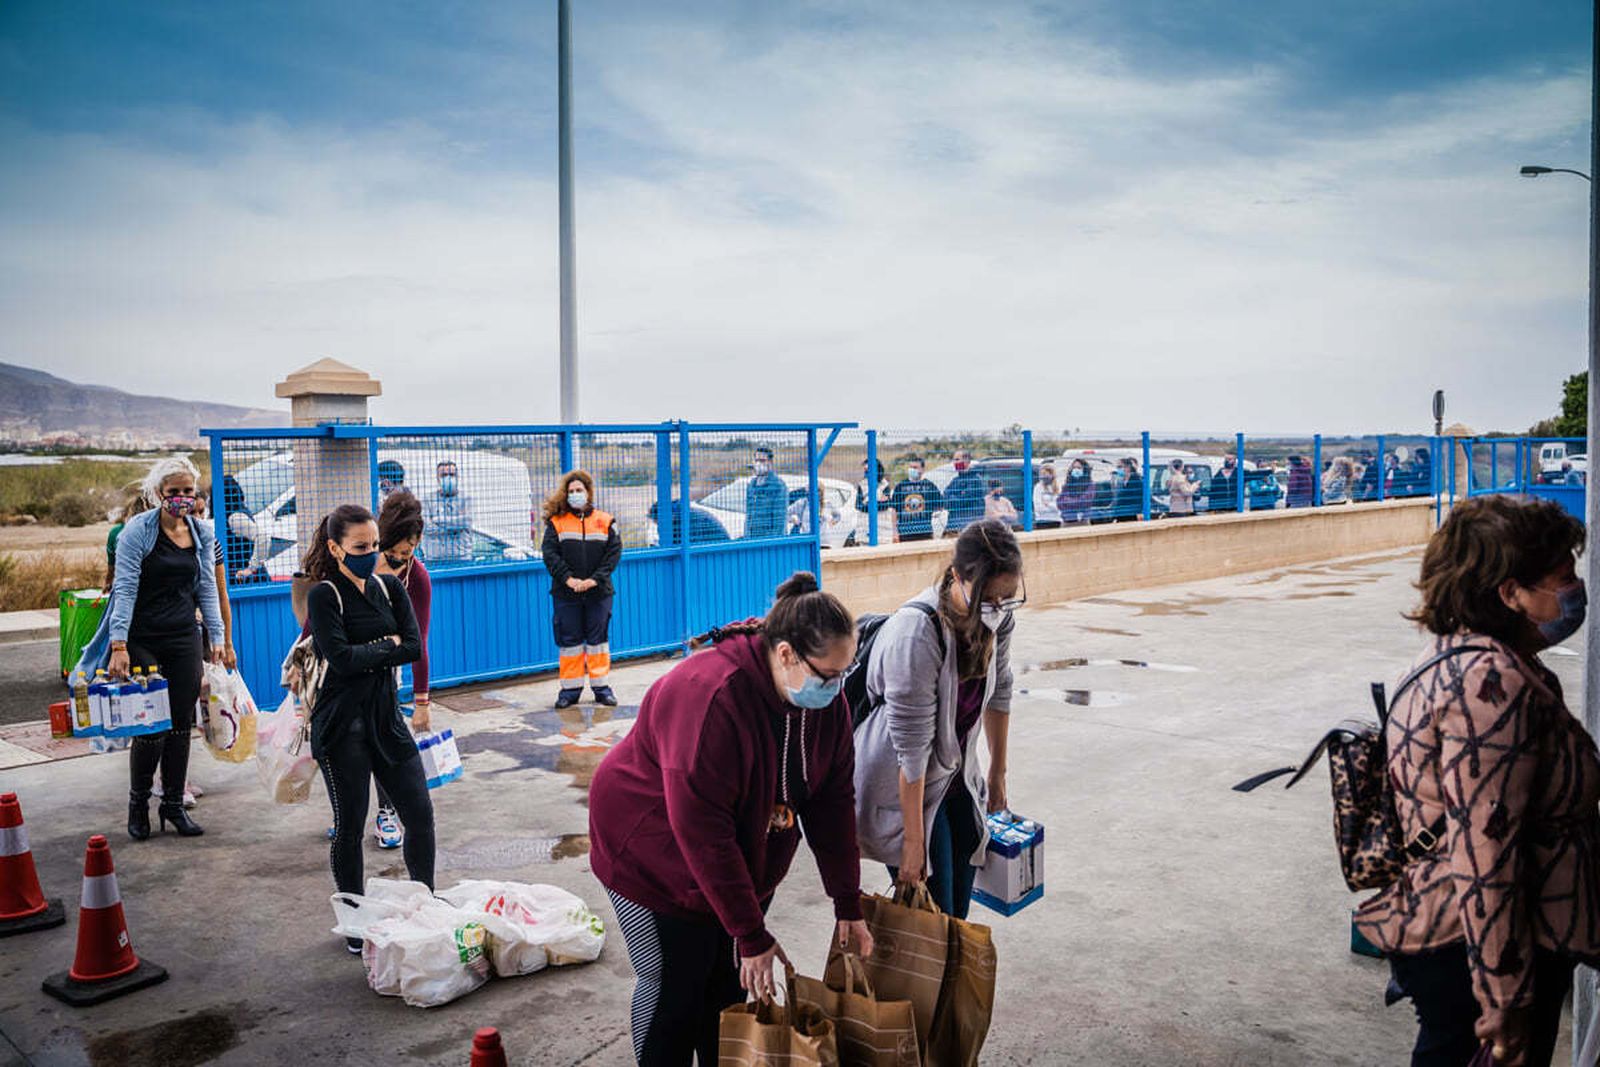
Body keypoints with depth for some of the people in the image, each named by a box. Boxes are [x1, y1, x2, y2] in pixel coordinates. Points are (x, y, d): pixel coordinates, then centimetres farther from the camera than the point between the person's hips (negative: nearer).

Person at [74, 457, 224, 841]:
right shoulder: (138, 530, -9)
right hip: (142, 640, -4)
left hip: (185, 640, 4)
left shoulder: (203, 533, 6)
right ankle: (138, 801, 21)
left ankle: (174, 803, 20)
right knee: (150, 726, -3)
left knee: (181, 724, 7)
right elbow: (125, 589, -14)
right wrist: (119, 644, -20)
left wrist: (216, 637, 7)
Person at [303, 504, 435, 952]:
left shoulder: (389, 587, 7)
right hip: (342, 727, -5)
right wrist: (388, 647, -7)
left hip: (386, 717, 5)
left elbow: (414, 647, -2)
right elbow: (341, 657, -19)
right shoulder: (324, 595, -7)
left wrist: (367, 655, -11)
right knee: (350, 826, 5)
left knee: (420, 815, 4)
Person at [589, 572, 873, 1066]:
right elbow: (702, 831, -33)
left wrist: (848, 906, -6)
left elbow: (833, 800, -6)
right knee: (673, 984, 2)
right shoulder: (710, 697, -36)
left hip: (742, 855, 6)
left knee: (730, 981, 11)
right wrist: (752, 935, -27)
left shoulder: (826, 699, -13)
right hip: (653, 852, -6)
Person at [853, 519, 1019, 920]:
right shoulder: (916, 636, -32)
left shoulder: (995, 619, -11)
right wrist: (913, 842, -20)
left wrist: (997, 773, 18)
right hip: (902, 786, -7)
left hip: (956, 778, 7)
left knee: (959, 911, 14)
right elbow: (912, 749, -27)